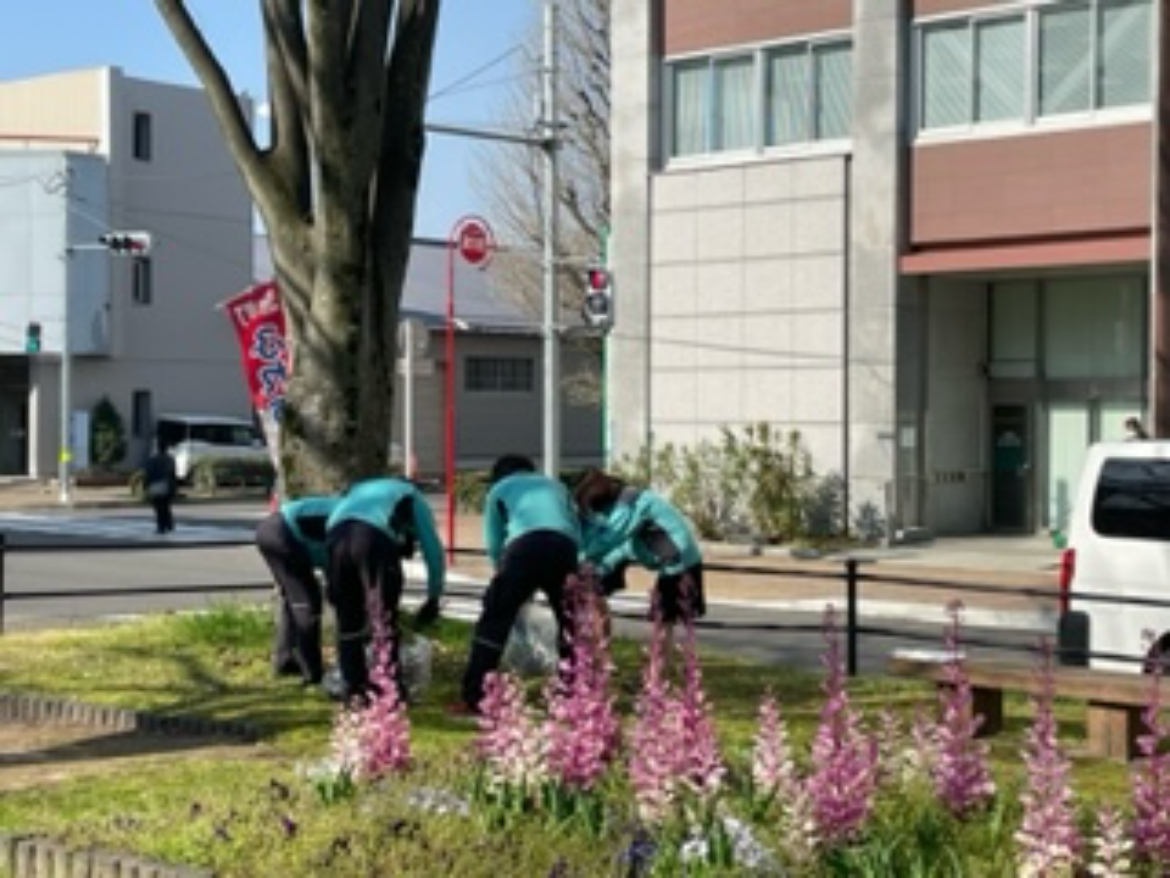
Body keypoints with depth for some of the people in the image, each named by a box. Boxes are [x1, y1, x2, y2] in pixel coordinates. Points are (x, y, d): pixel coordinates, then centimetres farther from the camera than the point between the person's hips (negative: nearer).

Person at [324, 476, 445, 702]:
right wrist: (433, 598, 35)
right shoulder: (412, 498, 32)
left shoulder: (357, 491, 43)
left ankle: (352, 685, 19)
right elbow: (433, 550, 26)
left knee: (347, 616, 15)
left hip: (336, 533, 4)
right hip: (376, 537, -4)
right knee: (385, 616, 7)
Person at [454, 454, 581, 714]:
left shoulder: (499, 488, 29)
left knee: (494, 620, 2)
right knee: (571, 621, 20)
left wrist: (506, 578, 37)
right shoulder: (555, 485, 37)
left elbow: (493, 543, 25)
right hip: (564, 546, 3)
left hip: (526, 545, -3)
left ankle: (473, 698, -3)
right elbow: (577, 534, 29)